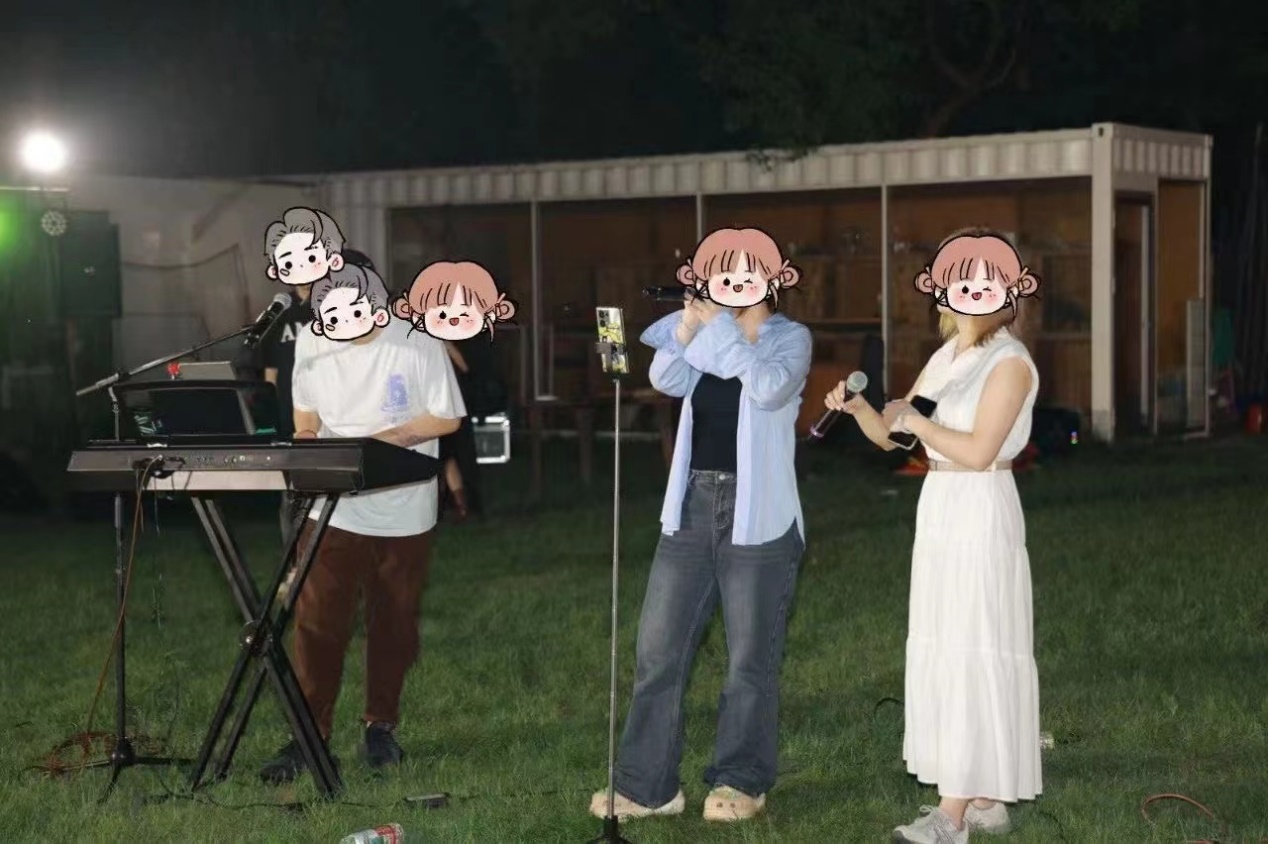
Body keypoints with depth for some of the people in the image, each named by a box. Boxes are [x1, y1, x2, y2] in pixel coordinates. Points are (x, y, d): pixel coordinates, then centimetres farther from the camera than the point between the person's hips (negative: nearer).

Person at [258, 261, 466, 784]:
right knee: (316, 624, -2)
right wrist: (306, 440, -9)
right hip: (332, 508, 2)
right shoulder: (311, 345, 0)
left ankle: (381, 725, 26)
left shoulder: (419, 347, -11)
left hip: (401, 514, -2)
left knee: (393, 626, 9)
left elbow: (446, 419, -7)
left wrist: (384, 440, -18)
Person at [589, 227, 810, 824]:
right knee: (658, 649, 4)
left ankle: (741, 783, 15)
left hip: (757, 513, -5)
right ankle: (647, 785, 11)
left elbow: (770, 388, -22)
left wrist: (723, 326, -18)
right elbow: (668, 380, -7)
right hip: (692, 506, 5)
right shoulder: (705, 335, 11)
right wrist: (690, 321, -20)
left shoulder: (791, 337, -2)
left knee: (750, 658, 3)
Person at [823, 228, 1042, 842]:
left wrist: (917, 421, -11)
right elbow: (891, 436, 14)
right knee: (943, 652, 10)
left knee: (970, 654, -8)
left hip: (981, 514, -9)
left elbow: (979, 451, -20)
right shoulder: (949, 357, 13)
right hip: (939, 509, 9)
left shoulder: (1009, 363, -11)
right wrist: (860, 409, -5)